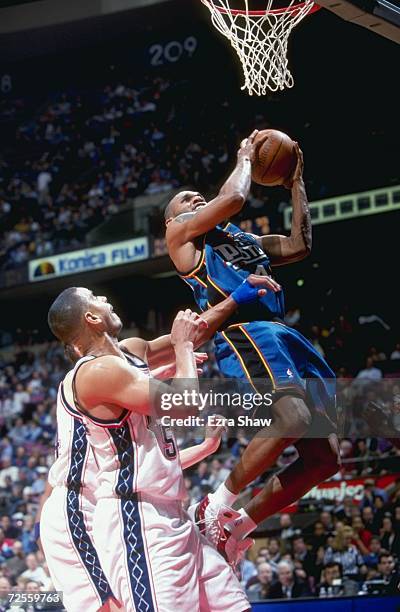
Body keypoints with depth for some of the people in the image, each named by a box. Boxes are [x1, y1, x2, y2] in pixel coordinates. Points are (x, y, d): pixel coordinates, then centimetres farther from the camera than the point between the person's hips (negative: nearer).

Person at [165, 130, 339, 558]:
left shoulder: (245, 240, 34)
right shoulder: (181, 235, 12)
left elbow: (300, 245, 27)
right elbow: (234, 198, -1)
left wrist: (296, 184, 27)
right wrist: (245, 158, 17)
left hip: (285, 339, 8)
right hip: (243, 335, -8)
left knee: (324, 457, -2)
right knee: (293, 417, -32)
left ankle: (239, 526, 6)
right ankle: (215, 506, -16)